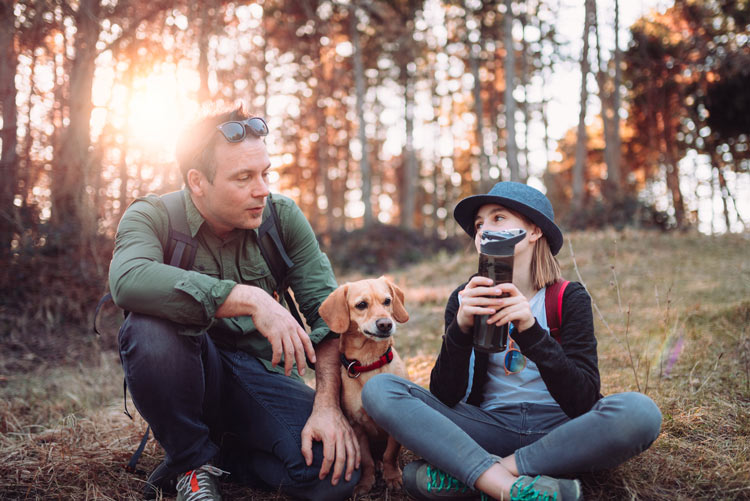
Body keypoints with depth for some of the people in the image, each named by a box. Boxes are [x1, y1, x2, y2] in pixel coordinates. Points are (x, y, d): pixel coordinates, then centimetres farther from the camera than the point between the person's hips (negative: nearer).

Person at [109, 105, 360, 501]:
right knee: (149, 329, -35)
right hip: (190, 375, -1)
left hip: (264, 372, 2)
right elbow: (128, 280, -35)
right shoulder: (152, 216, -12)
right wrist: (249, 299, -41)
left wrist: (328, 404, -20)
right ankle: (193, 461, -7)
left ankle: (225, 452, 7)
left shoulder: (282, 217, -3)